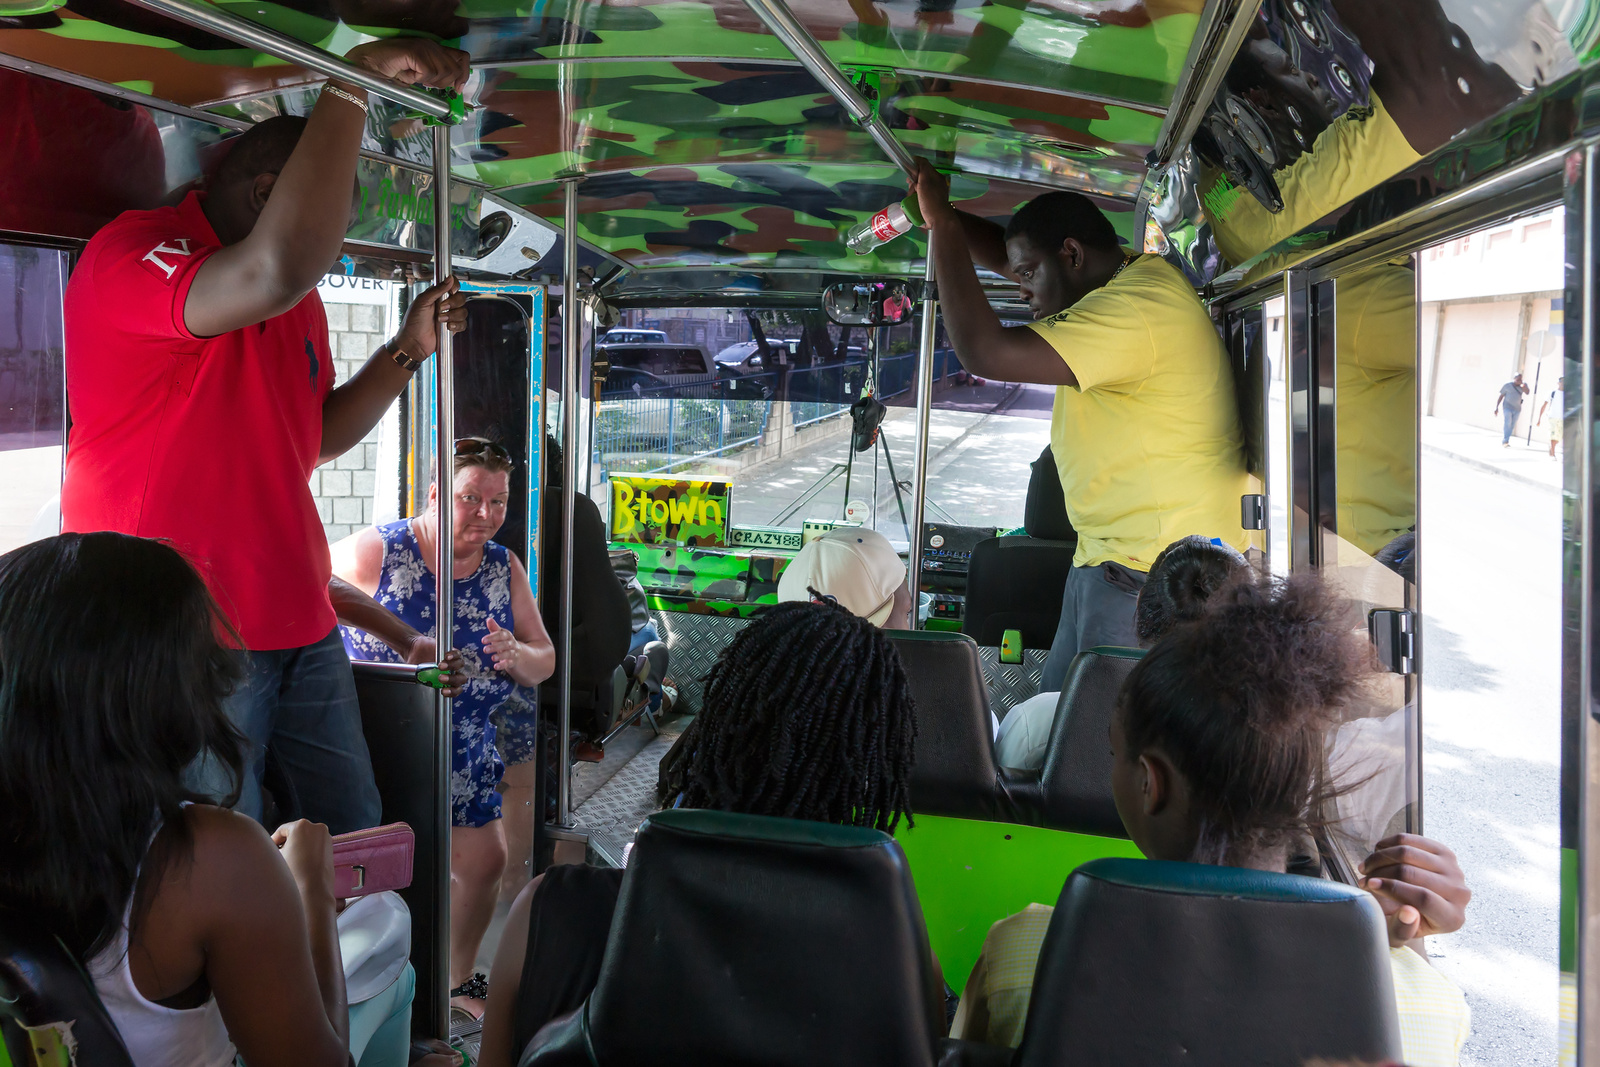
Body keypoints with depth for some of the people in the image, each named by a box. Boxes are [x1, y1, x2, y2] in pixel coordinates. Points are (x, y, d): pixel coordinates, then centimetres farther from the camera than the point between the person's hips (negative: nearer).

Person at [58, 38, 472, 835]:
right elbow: (277, 268, -37)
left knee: (358, 831, 13)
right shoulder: (132, 254, -15)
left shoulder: (299, 301, 14)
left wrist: (409, 349, 9)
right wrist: (352, 84, -30)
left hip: (299, 624, 8)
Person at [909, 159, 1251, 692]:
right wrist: (942, 214, 8)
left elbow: (984, 353, -24)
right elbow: (1005, 255, 25)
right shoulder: (1130, 277, 14)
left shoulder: (1137, 309, -20)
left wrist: (942, 227, -14)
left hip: (1152, 574, -10)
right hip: (1108, 564, 10)